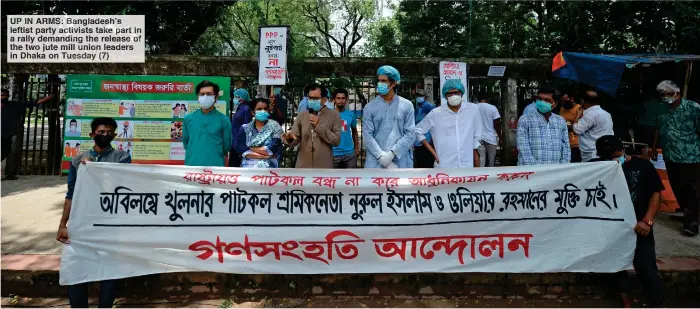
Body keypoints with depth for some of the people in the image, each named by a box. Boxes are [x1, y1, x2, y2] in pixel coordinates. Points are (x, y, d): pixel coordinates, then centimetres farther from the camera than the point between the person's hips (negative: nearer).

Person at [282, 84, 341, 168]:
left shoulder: (333, 115, -1)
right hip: (303, 167, 2)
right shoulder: (301, 115, 6)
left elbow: (336, 140, -8)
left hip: (324, 168, -2)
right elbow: (295, 139, 1)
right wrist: (290, 138, -23)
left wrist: (319, 126, -16)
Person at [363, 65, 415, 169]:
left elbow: (410, 134, 0)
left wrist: (392, 153, -11)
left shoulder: (407, 106, 7)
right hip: (376, 162, 0)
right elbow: (367, 134, 0)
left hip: (400, 162, 0)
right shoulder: (370, 107, 7)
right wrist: (381, 156, -13)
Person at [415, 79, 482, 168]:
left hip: (467, 165, 2)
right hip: (444, 166, -2)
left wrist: (477, 166, 11)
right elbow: (418, 131, 6)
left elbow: (476, 138, 9)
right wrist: (433, 152, 0)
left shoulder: (473, 109, 1)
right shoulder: (436, 113, -4)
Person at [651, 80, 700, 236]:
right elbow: (659, 130, 19)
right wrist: (654, 148, 21)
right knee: (677, 188, 13)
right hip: (670, 157, 6)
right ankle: (686, 214, 30)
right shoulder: (662, 111, 7)